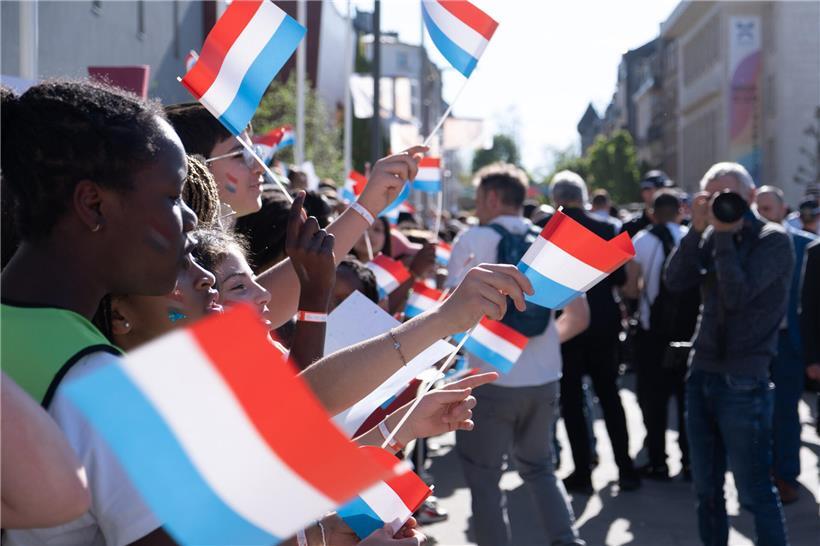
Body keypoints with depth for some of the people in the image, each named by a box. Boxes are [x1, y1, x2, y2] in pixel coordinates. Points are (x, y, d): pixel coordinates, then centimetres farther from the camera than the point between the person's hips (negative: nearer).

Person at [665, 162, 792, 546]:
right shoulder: (712, 237, 8)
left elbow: (737, 295, -19)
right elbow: (675, 282, -2)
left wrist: (723, 233, -15)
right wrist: (698, 229, -9)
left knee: (755, 492, -2)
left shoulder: (773, 240, -9)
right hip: (702, 372, 6)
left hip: (744, 381, -6)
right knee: (706, 488, 14)